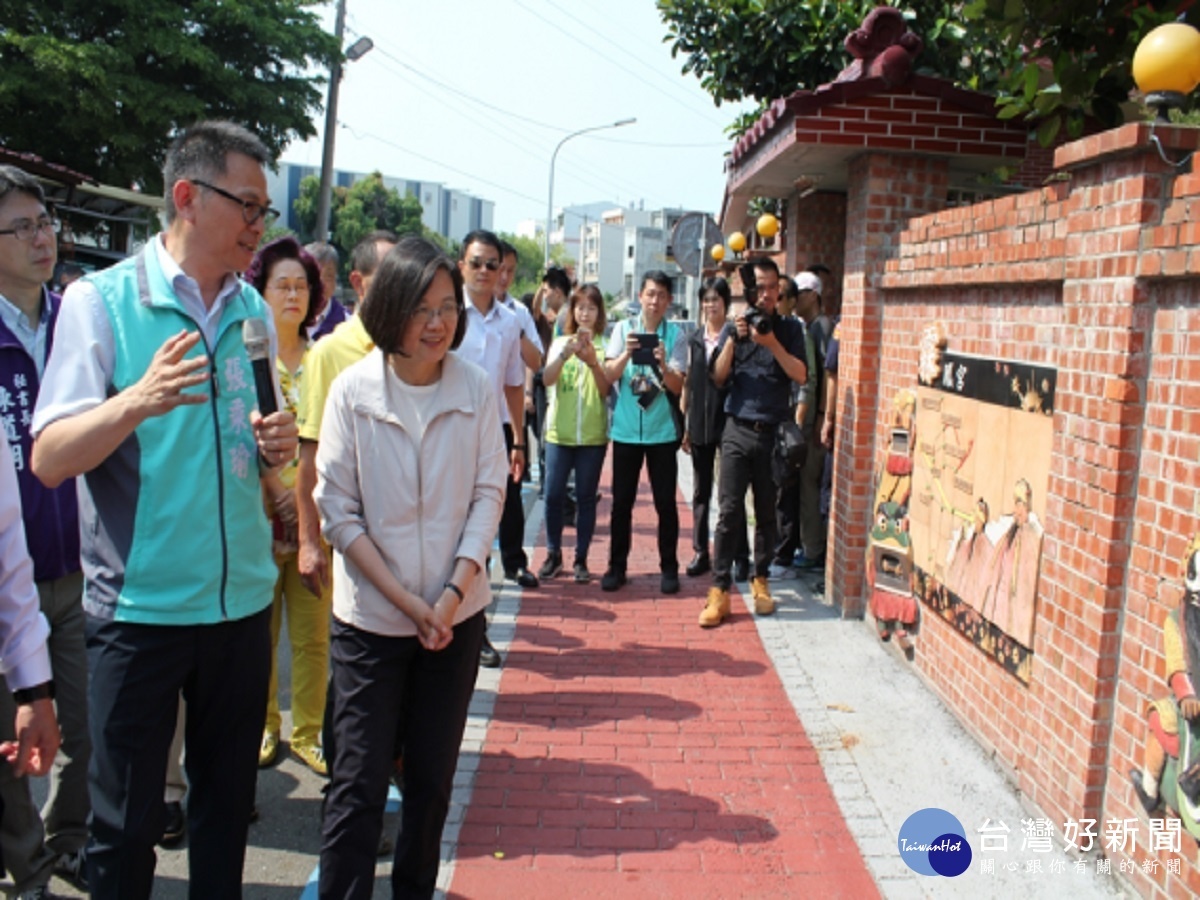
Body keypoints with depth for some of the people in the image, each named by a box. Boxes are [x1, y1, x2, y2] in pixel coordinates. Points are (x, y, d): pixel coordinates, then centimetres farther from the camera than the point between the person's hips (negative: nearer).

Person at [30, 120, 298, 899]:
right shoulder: (100, 300, -7)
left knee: (227, 806, 17)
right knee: (125, 821, 9)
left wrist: (279, 447, -6)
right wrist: (138, 401, -28)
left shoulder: (256, 313, 7)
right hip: (140, 606, -4)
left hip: (243, 598, 4)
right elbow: (49, 460, -12)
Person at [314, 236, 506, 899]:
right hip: (370, 618, -2)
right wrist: (407, 602, -12)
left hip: (456, 617, 2)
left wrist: (453, 593, -12)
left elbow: (488, 495, -1)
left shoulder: (476, 387, -4)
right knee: (358, 783, 3)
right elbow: (338, 511, -7)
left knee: (433, 775, 14)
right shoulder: (352, 390, -9)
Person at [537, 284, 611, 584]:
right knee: (553, 495, 1)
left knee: (586, 497, 4)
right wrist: (565, 354, -24)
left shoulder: (605, 345, 2)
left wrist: (593, 362, -22)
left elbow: (606, 390, -5)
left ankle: (581, 559, 13)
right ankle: (553, 554, 15)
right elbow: (547, 380, -7)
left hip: (593, 435, -1)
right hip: (559, 432, 1)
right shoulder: (560, 343, 8)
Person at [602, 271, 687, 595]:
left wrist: (663, 364, -25)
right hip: (626, 429, 1)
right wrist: (627, 353, -23)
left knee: (665, 501, 3)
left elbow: (677, 387, -6)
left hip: (662, 431, -1)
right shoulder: (623, 329, 2)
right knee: (621, 501, 6)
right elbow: (609, 377, -5)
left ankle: (669, 567, 14)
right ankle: (616, 566, 16)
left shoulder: (675, 334, -1)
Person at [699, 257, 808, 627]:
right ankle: (719, 590, -2)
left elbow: (800, 375, -5)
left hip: (773, 431, 0)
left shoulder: (790, 329, 6)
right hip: (738, 430, 0)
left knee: (767, 513, 9)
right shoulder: (734, 328, 8)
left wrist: (772, 343, -16)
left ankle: (760, 580, 24)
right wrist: (734, 339, -13)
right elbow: (718, 377, 0)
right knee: (729, 511, -5)